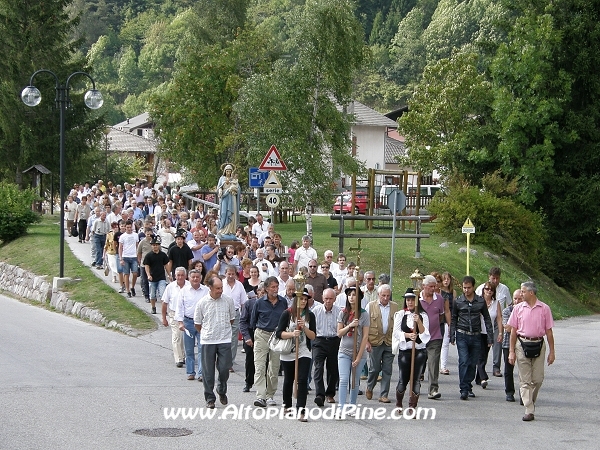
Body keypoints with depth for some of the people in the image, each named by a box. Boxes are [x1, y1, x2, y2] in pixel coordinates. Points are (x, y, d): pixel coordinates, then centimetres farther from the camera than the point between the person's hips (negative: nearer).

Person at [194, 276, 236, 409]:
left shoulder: (228, 301, 1)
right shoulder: (202, 303, -4)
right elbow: (197, 323, 7)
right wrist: (207, 333, 10)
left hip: (225, 340, 1)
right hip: (208, 341, -1)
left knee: (224, 368, -2)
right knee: (208, 371, 2)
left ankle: (222, 391, 25)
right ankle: (209, 398, 12)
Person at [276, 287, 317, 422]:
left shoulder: (310, 315, 3)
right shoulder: (287, 314, -4)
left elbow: (313, 336, 1)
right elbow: (279, 333, -8)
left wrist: (304, 328, -15)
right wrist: (292, 334, -23)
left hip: (304, 353, 1)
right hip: (288, 354, -1)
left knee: (303, 380, -13)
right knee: (288, 380, 13)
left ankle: (300, 411, -16)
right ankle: (287, 406, 34)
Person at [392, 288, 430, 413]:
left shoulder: (423, 316, 5)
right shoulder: (400, 314, 6)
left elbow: (425, 334, -3)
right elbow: (396, 332, 0)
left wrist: (419, 322, -17)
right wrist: (407, 335, -17)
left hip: (419, 352, 0)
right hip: (404, 351, 0)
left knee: (416, 380, -4)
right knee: (402, 380, 3)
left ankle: (412, 408, 2)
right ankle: (398, 404, 27)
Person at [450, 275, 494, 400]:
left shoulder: (481, 301, 4)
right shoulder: (458, 302, 3)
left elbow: (487, 319, 10)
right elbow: (453, 320, 10)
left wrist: (490, 337, 6)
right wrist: (452, 336, 3)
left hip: (476, 336, 2)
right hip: (462, 336, -2)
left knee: (473, 363, 6)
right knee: (464, 362, -12)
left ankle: (469, 386, 19)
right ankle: (463, 389, -14)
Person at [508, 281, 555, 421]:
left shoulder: (544, 308, 2)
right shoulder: (518, 308, 4)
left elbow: (549, 331, 5)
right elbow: (513, 330, 6)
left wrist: (552, 351, 3)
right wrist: (511, 351, 1)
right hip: (522, 345, 0)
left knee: (538, 379, 2)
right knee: (525, 380, -2)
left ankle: (531, 401, 28)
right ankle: (529, 411, -2)